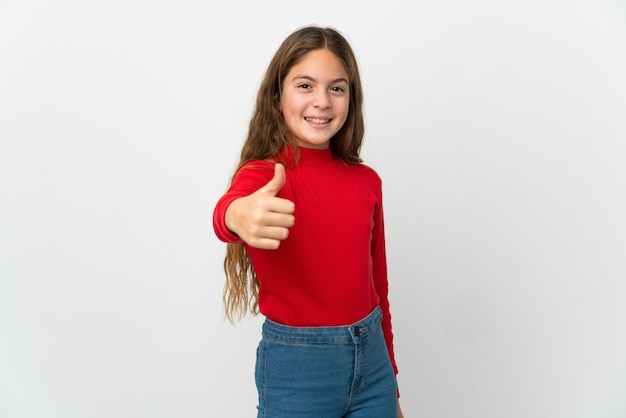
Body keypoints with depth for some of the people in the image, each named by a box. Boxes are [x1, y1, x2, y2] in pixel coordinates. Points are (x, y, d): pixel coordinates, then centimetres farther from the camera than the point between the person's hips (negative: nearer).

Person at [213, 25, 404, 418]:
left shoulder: (367, 181, 2)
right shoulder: (263, 175, -11)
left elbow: (377, 285, 9)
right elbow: (226, 210, -35)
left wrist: (391, 385, 14)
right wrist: (239, 215, -59)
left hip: (371, 358, 4)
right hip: (297, 365, -4)